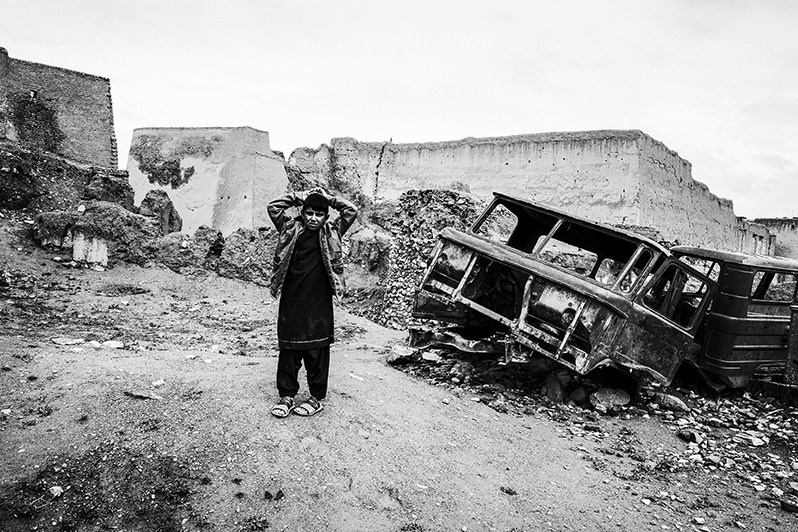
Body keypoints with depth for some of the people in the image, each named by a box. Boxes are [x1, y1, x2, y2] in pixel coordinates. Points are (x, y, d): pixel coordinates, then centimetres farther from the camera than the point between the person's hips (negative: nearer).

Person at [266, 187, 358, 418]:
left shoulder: (331, 234, 5)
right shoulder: (291, 230, 8)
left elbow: (351, 210, 0)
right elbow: (273, 207, 6)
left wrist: (327, 197, 5)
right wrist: (298, 198, 6)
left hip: (319, 303, -1)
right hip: (291, 301, 2)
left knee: (317, 351, 5)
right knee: (288, 350, 8)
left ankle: (317, 398, 17)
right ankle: (286, 396, 21)